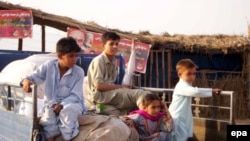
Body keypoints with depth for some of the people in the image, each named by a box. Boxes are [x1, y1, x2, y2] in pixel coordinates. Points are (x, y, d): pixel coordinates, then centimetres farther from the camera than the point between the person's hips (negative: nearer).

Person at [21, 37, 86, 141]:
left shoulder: (79, 72, -10)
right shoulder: (49, 66, -4)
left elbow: (75, 95, -12)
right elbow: (34, 76, -2)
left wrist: (62, 105, -28)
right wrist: (27, 80, -27)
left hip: (72, 103, -1)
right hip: (52, 103, 1)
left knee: (67, 110, -35)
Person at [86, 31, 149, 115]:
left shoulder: (113, 61, 15)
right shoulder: (98, 61, -10)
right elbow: (99, 85, -16)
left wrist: (121, 87, -6)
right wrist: (120, 87, -13)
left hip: (111, 93, 8)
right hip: (101, 95, -8)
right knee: (139, 94, -21)